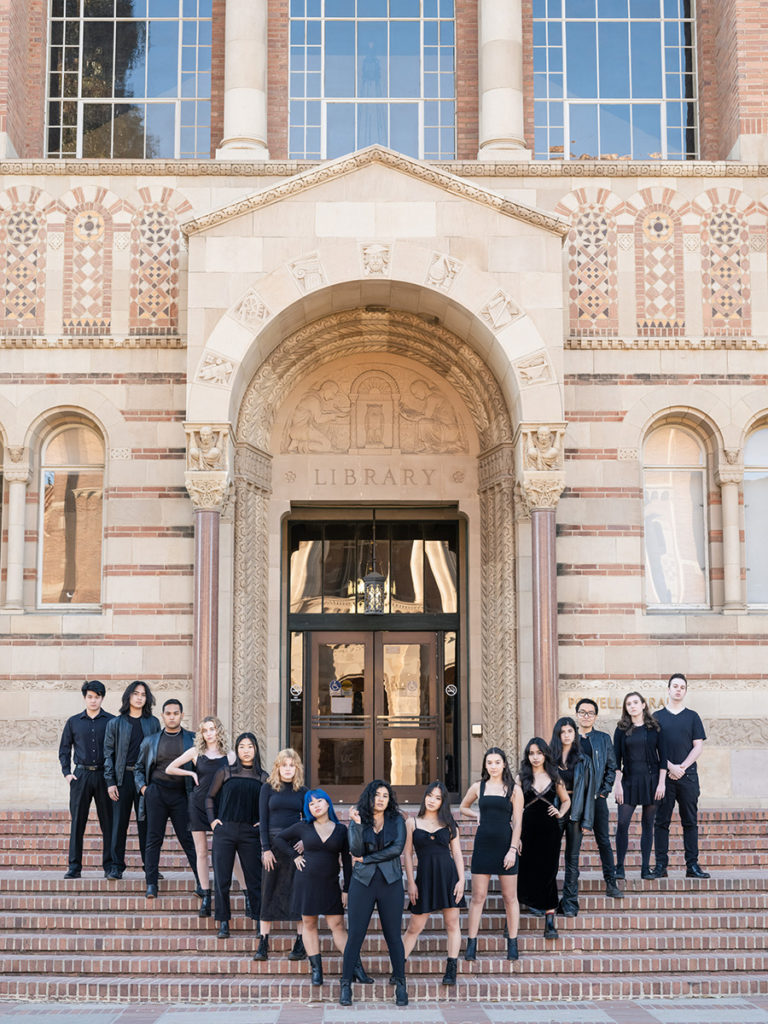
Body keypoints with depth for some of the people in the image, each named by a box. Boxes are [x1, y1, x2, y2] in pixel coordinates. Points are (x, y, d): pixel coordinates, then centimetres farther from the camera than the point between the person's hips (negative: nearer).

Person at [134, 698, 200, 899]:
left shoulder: (193, 739, 8)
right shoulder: (151, 741, 13)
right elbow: (139, 768, 20)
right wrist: (142, 787, 5)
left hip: (181, 794, -1)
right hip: (156, 792, 1)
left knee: (188, 839, -2)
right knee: (154, 839, 0)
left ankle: (201, 882, 2)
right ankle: (151, 884, 5)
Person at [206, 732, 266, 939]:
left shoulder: (263, 778, 8)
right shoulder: (225, 772, 6)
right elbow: (210, 797, 14)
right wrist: (212, 820, 3)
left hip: (250, 834, 0)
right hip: (224, 831, 0)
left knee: (255, 880, 0)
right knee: (222, 880, 1)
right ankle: (223, 924, 11)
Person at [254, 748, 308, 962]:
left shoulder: (302, 791, 8)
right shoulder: (268, 789, 5)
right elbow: (263, 819, 1)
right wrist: (266, 848, -8)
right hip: (273, 843, -1)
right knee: (269, 893, 2)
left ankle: (301, 944, 5)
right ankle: (263, 943, 7)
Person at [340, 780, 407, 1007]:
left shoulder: (396, 820, 5)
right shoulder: (357, 820, 4)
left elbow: (397, 848, -9)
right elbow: (355, 850, -8)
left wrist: (365, 859, -8)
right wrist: (357, 824, -20)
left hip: (390, 882, 0)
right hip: (363, 882, 0)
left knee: (393, 935, 2)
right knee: (355, 935, -2)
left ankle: (400, 985, 12)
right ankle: (346, 985, 7)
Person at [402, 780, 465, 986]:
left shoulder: (449, 824, 8)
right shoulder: (412, 823, 6)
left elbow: (457, 854, 8)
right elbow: (407, 854, 5)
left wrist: (461, 880, -3)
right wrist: (410, 882, -2)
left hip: (448, 875, 1)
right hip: (425, 877, -1)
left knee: (452, 923, 2)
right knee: (415, 926, 1)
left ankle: (451, 971, 8)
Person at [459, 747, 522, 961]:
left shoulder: (513, 790, 2)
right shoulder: (478, 787, 8)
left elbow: (517, 822, -1)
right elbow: (463, 807, 25)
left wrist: (513, 849, -9)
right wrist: (478, 815, 6)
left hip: (505, 845, -1)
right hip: (483, 845, 2)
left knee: (510, 897, 4)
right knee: (478, 896, 1)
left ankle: (513, 944, 12)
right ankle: (471, 945, 5)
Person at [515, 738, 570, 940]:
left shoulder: (554, 777, 8)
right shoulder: (521, 778, 4)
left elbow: (566, 800, 22)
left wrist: (560, 813, 2)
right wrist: (517, 836, -7)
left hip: (550, 831, 1)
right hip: (529, 830, -1)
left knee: (548, 874, 0)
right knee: (526, 874, -3)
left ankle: (550, 923, 3)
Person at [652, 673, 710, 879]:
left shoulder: (692, 717, 11)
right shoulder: (657, 717, 8)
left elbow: (698, 746, 5)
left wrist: (682, 767, -8)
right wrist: (670, 767, -9)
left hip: (688, 775, 1)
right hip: (663, 775, -1)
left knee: (690, 822, 2)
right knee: (661, 821, -1)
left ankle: (692, 865, 5)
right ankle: (661, 865, 2)